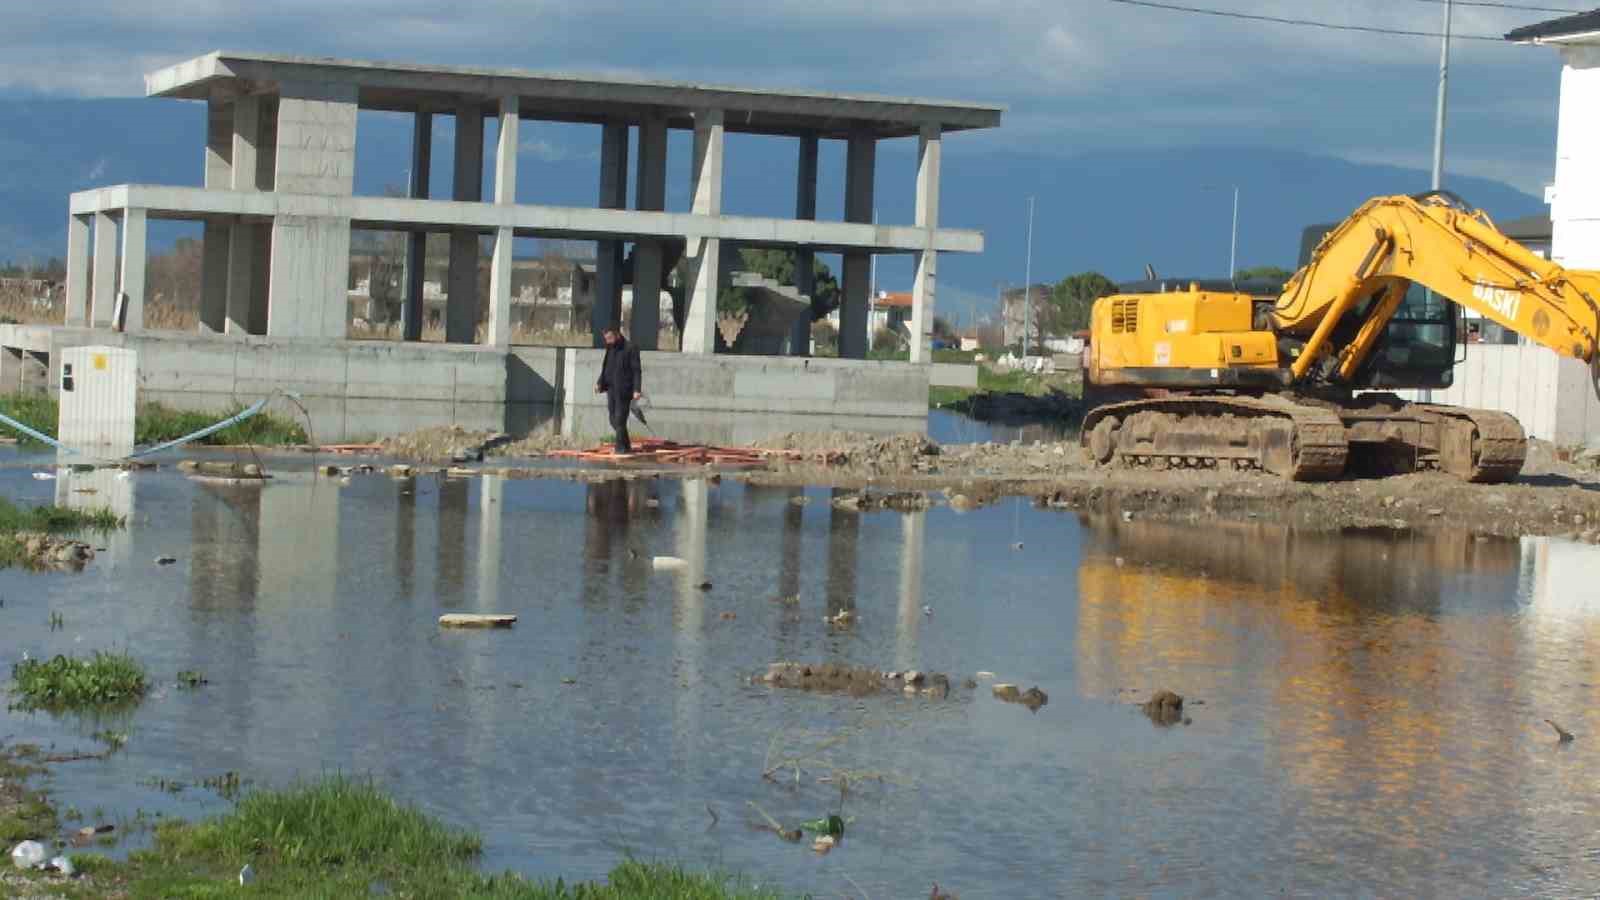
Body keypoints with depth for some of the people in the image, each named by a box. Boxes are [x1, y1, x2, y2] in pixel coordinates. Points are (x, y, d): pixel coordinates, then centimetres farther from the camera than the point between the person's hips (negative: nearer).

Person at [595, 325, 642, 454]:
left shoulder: (630, 349, -9)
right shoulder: (610, 349, 13)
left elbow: (637, 371, -12)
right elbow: (605, 369, 19)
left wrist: (636, 390, -20)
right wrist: (600, 383, 4)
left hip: (624, 391, -7)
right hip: (611, 390, 7)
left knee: (620, 419, -8)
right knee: (614, 420, 9)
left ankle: (621, 447, -2)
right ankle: (626, 446, 19)